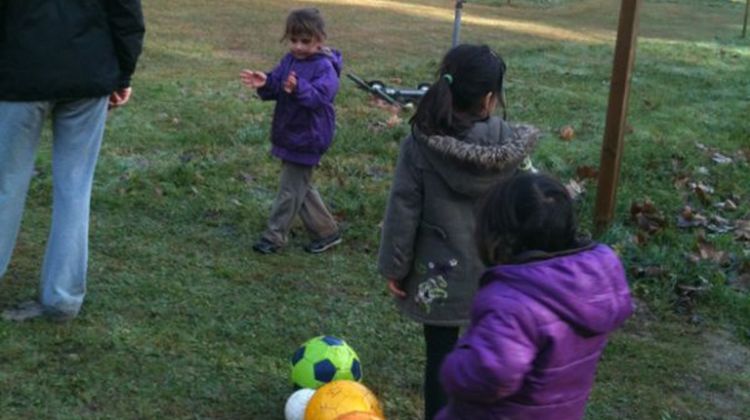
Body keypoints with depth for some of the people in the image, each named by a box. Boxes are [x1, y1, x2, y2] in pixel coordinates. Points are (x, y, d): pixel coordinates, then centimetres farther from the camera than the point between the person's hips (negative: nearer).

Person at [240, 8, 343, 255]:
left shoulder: (324, 67, -18)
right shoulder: (290, 60, 6)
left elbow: (319, 95, -33)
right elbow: (275, 88, 3)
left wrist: (299, 89, -53)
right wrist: (264, 84, -21)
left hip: (307, 139, -9)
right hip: (289, 134, 9)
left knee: (290, 189, 1)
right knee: (301, 187, 18)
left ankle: (274, 237, 13)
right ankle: (327, 231, 30)